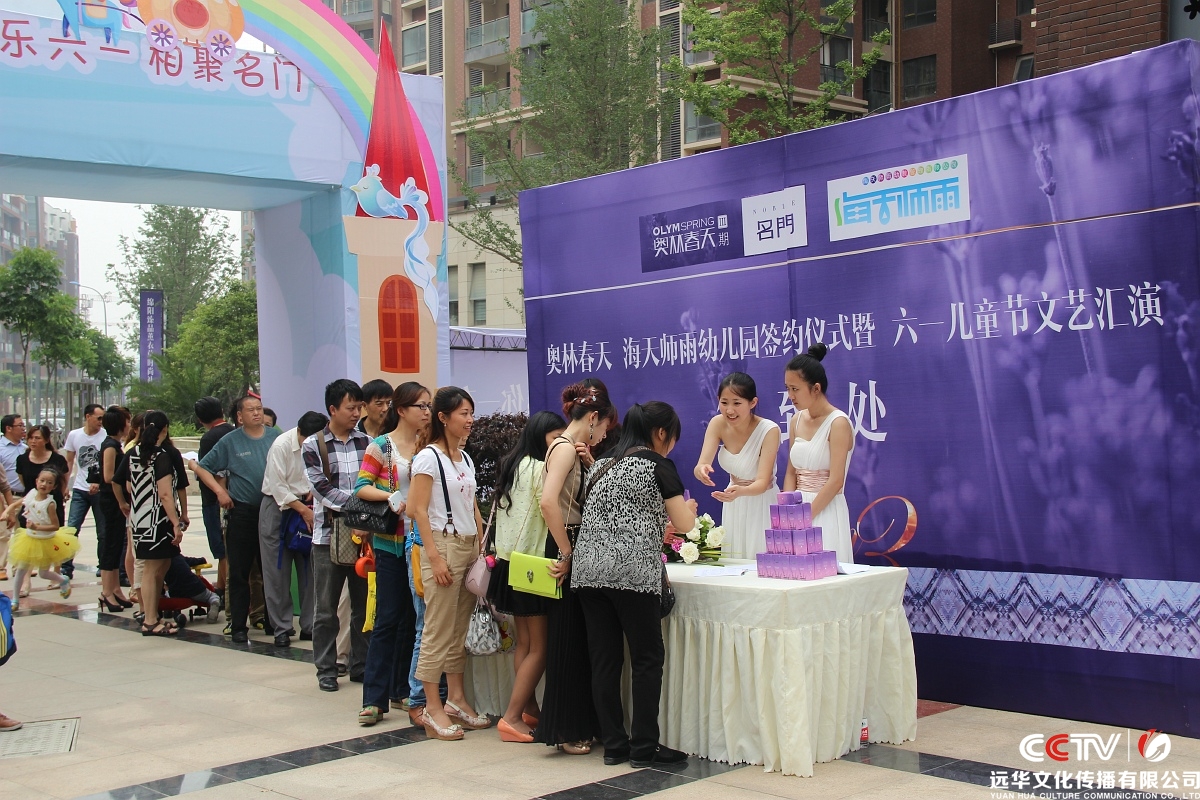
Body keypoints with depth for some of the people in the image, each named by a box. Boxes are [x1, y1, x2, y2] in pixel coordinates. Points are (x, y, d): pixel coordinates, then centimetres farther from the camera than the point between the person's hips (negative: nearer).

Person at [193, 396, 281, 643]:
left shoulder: (276, 437, 4)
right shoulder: (230, 441, 1)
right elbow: (202, 467, 5)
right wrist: (219, 491, -6)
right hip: (243, 513, -2)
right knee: (239, 573, 1)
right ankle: (238, 625, 7)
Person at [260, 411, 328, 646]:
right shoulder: (281, 446, -16)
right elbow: (278, 487, -16)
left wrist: (312, 492, -10)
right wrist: (303, 510, -19)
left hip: (307, 505, 4)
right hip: (278, 506, -4)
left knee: (309, 569, 2)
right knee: (278, 572, 0)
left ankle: (309, 625, 12)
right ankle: (281, 628, 8)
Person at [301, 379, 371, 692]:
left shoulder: (366, 442, 8)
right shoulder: (313, 446, 0)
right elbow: (322, 489, -10)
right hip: (329, 536, -2)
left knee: (364, 605, 8)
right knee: (326, 608, 4)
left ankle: (361, 665, 18)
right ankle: (326, 669, 14)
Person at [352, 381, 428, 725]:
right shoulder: (381, 446, -3)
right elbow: (361, 487, -8)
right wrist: (394, 497, -19)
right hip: (391, 542, -4)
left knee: (411, 618, 10)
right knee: (388, 618, -4)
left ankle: (402, 689, 20)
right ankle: (374, 697, 0)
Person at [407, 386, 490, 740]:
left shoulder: (465, 458, 15)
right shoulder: (429, 457, -8)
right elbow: (417, 509, -13)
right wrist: (434, 556, -18)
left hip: (469, 546, 8)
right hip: (443, 545, -7)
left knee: (461, 630, 11)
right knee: (438, 631, -4)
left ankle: (456, 699, 20)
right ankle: (432, 708, 2)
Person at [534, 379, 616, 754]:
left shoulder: (574, 450, 16)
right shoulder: (565, 448, -14)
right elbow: (548, 502, -28)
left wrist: (589, 464, -1)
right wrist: (565, 554, -22)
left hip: (576, 549, 10)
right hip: (568, 550, -10)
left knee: (578, 641, 14)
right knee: (568, 641, -2)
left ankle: (578, 726, 22)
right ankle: (565, 731, 6)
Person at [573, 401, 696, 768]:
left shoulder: (600, 466, 20)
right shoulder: (658, 464, 1)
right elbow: (684, 524, 1)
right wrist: (687, 508, 23)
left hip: (588, 571, 7)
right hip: (632, 570, -7)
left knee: (604, 658, 7)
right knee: (647, 658, 1)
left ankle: (613, 744, 11)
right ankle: (643, 747, 3)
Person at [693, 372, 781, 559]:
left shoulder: (769, 430, -22)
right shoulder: (717, 424, -9)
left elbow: (762, 482, -25)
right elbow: (700, 466, -17)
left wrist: (740, 492, -46)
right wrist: (702, 470, -40)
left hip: (762, 506, -4)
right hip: (734, 508, 4)